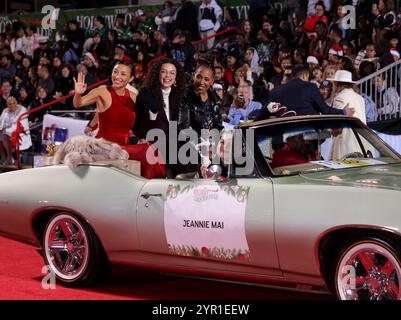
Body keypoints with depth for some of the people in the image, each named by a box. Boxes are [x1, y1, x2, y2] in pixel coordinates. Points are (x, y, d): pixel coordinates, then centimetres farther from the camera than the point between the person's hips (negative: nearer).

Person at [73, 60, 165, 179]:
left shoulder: (133, 97, 11)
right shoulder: (103, 92, -3)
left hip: (124, 145, 5)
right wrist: (78, 93, -36)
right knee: (147, 150, -26)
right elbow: (78, 104, -15)